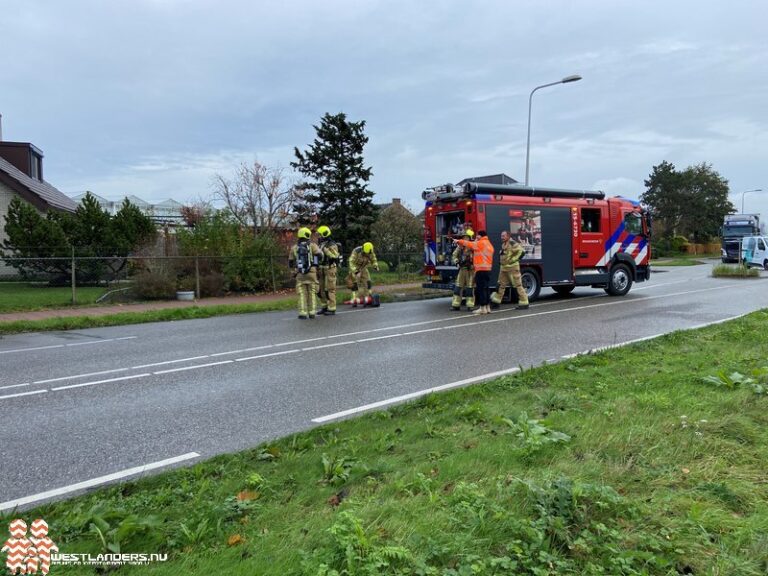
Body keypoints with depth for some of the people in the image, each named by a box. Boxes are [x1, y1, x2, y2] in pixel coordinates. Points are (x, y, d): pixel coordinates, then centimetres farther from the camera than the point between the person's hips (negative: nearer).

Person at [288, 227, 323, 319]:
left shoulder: (294, 247, 9)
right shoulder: (312, 245, 1)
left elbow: (290, 262, 12)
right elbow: (320, 255, -15)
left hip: (299, 274, 1)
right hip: (311, 273, -1)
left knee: (302, 294, 3)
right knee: (312, 293, 8)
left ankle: (303, 314, -4)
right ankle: (312, 313, 5)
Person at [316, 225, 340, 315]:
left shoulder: (332, 245, -11)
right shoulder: (321, 244, 14)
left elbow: (335, 256, -23)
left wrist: (325, 250, -25)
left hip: (330, 269, -8)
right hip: (321, 269, 8)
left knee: (330, 289, -7)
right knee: (321, 289, 10)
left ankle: (332, 309, -3)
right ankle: (324, 307, 20)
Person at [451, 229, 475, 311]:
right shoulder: (460, 246, 9)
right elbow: (454, 255, 14)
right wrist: (456, 261, -3)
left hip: (471, 269, -5)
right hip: (462, 269, 5)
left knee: (470, 287, 0)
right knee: (458, 286, 3)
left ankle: (470, 305, 7)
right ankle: (456, 305, 8)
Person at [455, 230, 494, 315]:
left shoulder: (480, 243, -8)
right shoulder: (489, 244, 17)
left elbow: (468, 244, -1)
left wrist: (458, 241, 12)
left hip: (481, 270, -9)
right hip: (487, 269, 9)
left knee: (480, 289, -6)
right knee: (485, 289, 13)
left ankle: (482, 308, -7)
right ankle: (487, 307, 15)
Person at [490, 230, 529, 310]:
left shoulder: (512, 243, -15)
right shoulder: (503, 244, 14)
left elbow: (521, 251, -21)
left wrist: (514, 259, -15)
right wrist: (500, 262, 19)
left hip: (512, 267, -9)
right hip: (503, 268, 9)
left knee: (518, 285, -5)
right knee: (501, 284, 12)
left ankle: (524, 303, 1)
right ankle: (496, 301, 19)